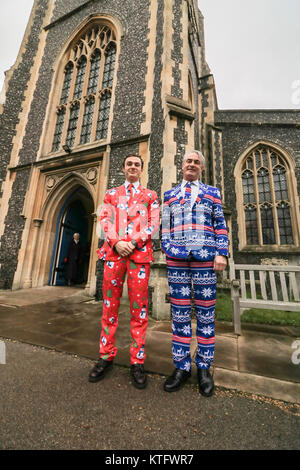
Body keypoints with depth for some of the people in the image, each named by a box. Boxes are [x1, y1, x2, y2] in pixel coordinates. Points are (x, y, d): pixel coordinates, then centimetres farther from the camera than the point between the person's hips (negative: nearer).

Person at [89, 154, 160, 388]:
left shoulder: (150, 195, 16)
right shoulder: (112, 193, 21)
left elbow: (154, 224, 3)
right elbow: (105, 219, 8)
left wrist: (133, 242, -11)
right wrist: (116, 241, -10)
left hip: (140, 252, -1)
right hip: (114, 251, 2)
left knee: (139, 307, 2)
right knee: (110, 304, 6)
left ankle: (137, 362, 17)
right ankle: (106, 356, 23)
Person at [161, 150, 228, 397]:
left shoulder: (212, 192, 15)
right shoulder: (170, 194, 18)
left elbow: (220, 226, 8)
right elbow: (165, 226, 14)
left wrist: (222, 253, -3)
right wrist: (167, 249, 2)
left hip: (205, 257, 0)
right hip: (176, 258, 1)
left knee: (205, 313, 6)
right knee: (180, 312, 5)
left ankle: (204, 368, 23)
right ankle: (182, 366, 20)